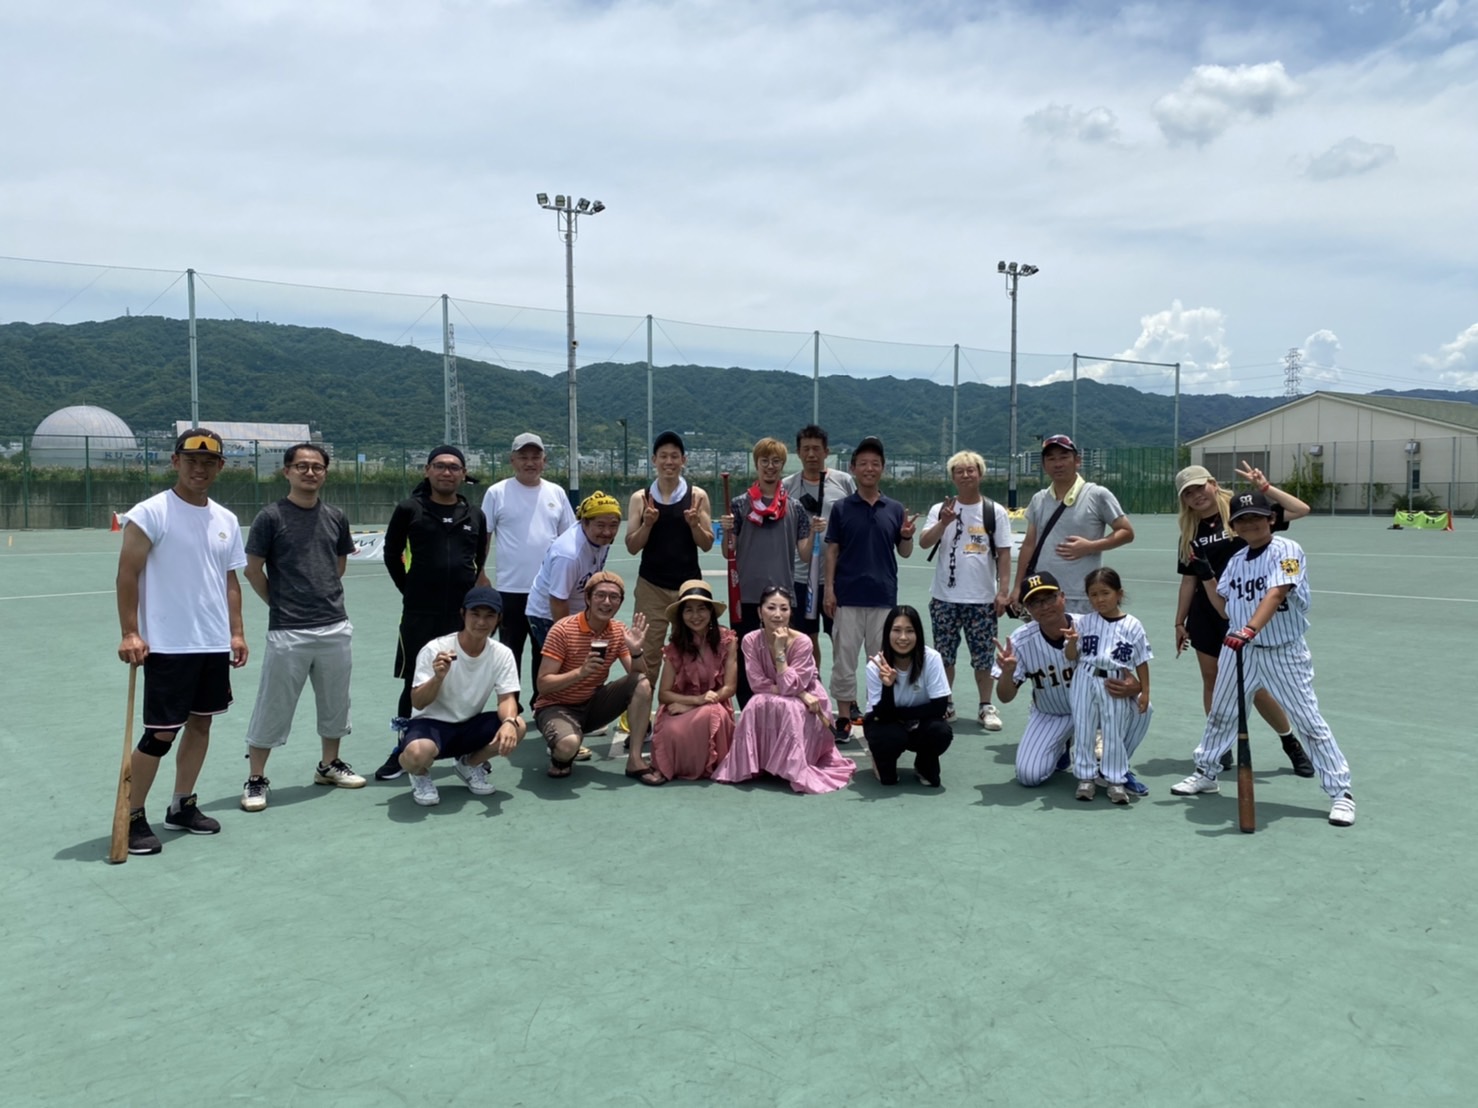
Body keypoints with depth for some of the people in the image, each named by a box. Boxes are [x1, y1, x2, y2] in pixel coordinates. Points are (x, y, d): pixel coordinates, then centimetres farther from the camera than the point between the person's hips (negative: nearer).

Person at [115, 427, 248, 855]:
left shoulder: (226, 520, 10)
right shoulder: (151, 513, -9)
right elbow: (127, 574, -11)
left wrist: (236, 633, 10)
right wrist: (130, 633, -16)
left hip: (215, 645, 7)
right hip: (168, 646, -6)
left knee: (201, 723, 13)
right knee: (160, 734, -3)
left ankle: (182, 806, 26)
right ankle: (132, 817, 11)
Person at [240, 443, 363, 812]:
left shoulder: (336, 517, 7)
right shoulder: (270, 517, -6)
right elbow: (253, 570, -2)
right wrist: (281, 604, 5)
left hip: (336, 628, 5)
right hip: (287, 632, -5)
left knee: (335, 702, 15)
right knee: (273, 708, 2)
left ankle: (330, 765, 32)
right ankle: (255, 779, 14)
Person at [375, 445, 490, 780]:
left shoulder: (475, 516, 7)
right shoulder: (409, 509, -2)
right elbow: (392, 554, 6)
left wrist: (471, 592, 11)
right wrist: (411, 590, 5)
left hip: (464, 613, 2)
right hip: (419, 614, -2)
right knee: (413, 683, 5)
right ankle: (402, 748, 18)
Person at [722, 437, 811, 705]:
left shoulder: (795, 508, 6)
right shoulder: (739, 504, 2)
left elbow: (804, 552, 4)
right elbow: (729, 553, 1)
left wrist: (815, 532, -12)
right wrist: (727, 531, -17)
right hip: (746, 594, -1)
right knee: (744, 660, 5)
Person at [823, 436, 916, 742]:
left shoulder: (895, 509, 7)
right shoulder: (842, 509, 3)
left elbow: (904, 553, 11)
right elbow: (832, 550, 3)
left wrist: (907, 536, -11)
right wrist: (829, 588, -5)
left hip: (884, 596, 2)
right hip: (848, 597, -1)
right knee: (844, 659, 1)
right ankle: (844, 716, 11)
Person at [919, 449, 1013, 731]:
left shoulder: (995, 511, 2)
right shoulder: (941, 509, 5)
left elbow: (1003, 554, 2)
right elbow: (924, 542, -7)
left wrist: (1003, 591, -5)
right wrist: (944, 522, -23)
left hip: (982, 599, -1)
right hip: (945, 598, 1)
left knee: (983, 657, 4)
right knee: (944, 655, 8)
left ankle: (986, 707, 17)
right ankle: (945, 705, 22)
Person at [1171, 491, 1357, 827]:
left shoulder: (1287, 551, -15)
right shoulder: (1236, 560, 5)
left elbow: (1275, 594, -31)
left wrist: (1250, 629, -45)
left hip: (1284, 653, -6)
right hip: (1239, 650, 6)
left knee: (1310, 723, -2)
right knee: (1220, 715, 17)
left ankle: (1341, 791, 10)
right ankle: (1205, 773, 35)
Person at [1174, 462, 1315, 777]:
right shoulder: (1190, 533, 6)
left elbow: (1301, 509, -11)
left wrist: (1264, 487, -16)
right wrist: (1180, 622, 12)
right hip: (1205, 615, 4)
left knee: (1255, 686, 0)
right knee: (1212, 680, 7)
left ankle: (1292, 744, 21)